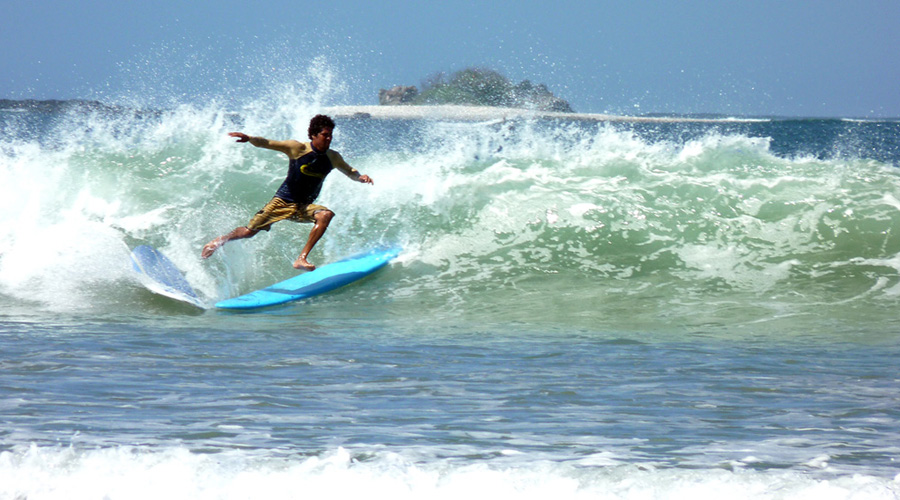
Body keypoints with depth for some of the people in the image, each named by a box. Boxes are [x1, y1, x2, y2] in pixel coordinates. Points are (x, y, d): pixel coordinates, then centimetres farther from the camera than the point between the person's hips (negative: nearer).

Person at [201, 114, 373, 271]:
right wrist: (249, 139, -37)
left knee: (326, 215, -28)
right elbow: (268, 143, -18)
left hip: (304, 207, 3)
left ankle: (302, 259, -29)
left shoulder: (333, 157, -1)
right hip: (283, 202, -3)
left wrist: (360, 177, -6)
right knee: (249, 232, -1)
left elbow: (350, 171, 17)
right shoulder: (298, 148, -15)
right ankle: (221, 240, 32)